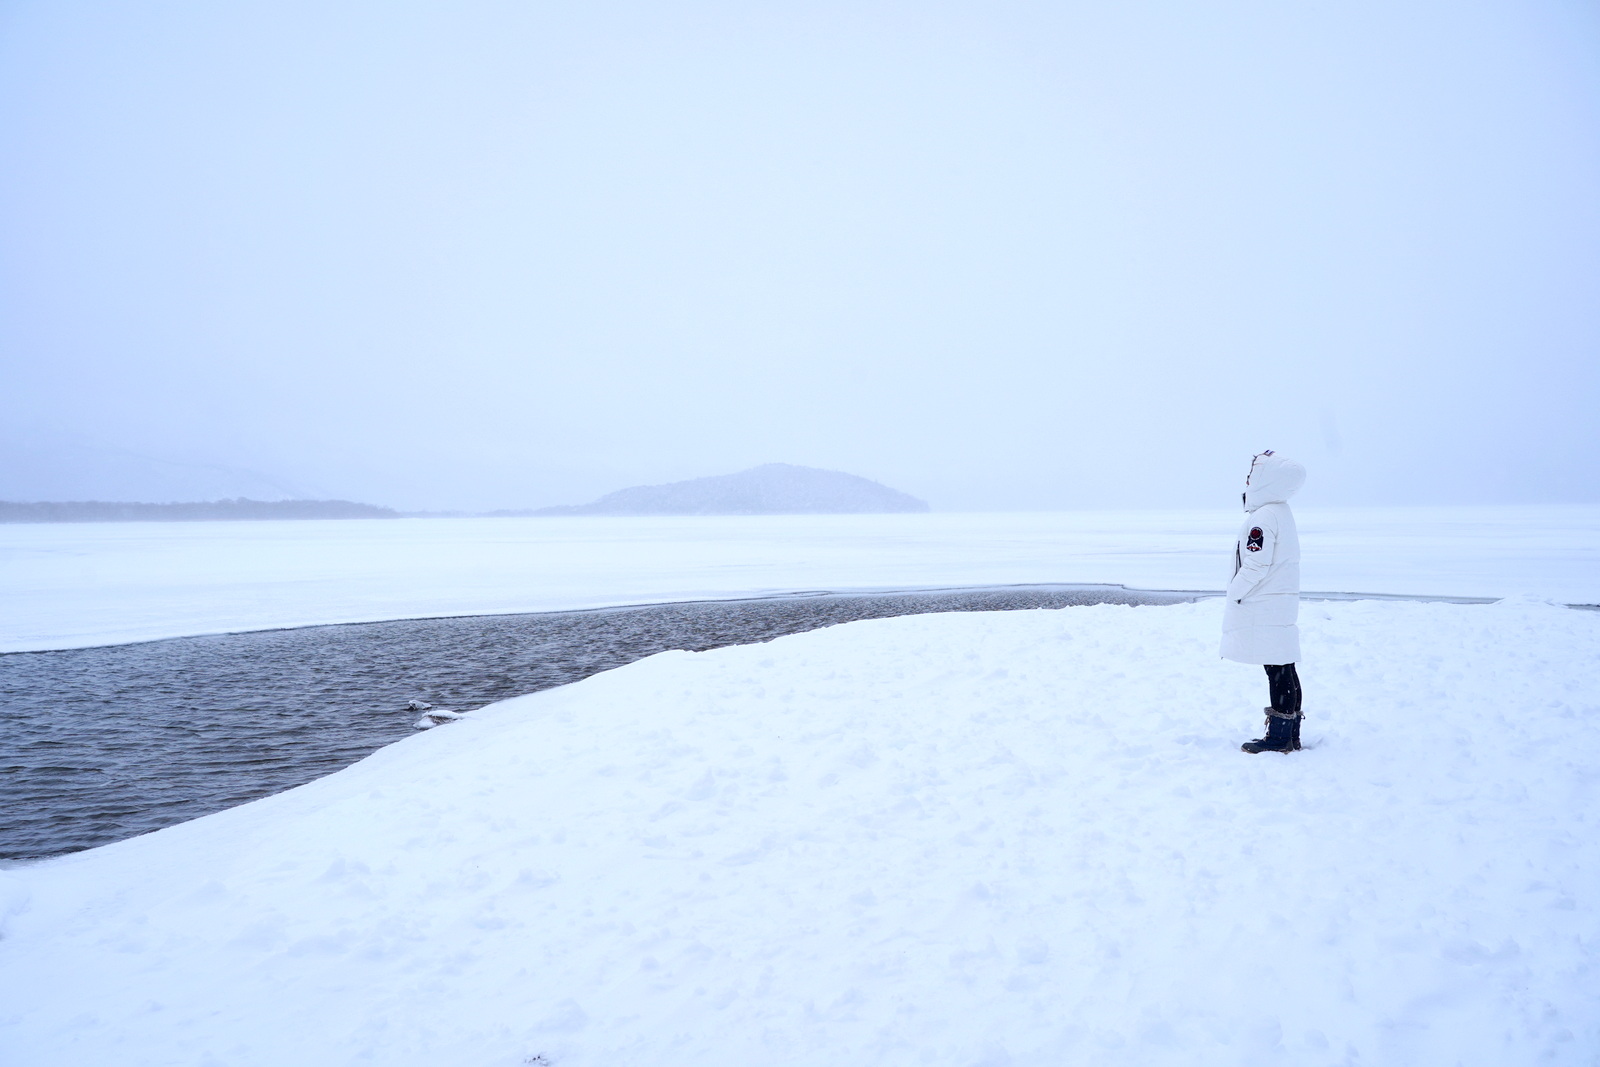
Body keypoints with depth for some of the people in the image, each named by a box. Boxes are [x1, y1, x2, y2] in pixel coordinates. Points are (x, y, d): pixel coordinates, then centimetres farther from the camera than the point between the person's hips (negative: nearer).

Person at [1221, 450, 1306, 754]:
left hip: (1264, 609, -10)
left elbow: (1256, 566, -22)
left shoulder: (1262, 517, -17)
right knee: (1285, 669, 12)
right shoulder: (1282, 512, 14)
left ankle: (1280, 737, -3)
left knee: (1277, 670, -6)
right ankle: (1291, 734, 17)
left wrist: (1235, 593, -8)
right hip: (1283, 602, 10)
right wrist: (1241, 592, 19)